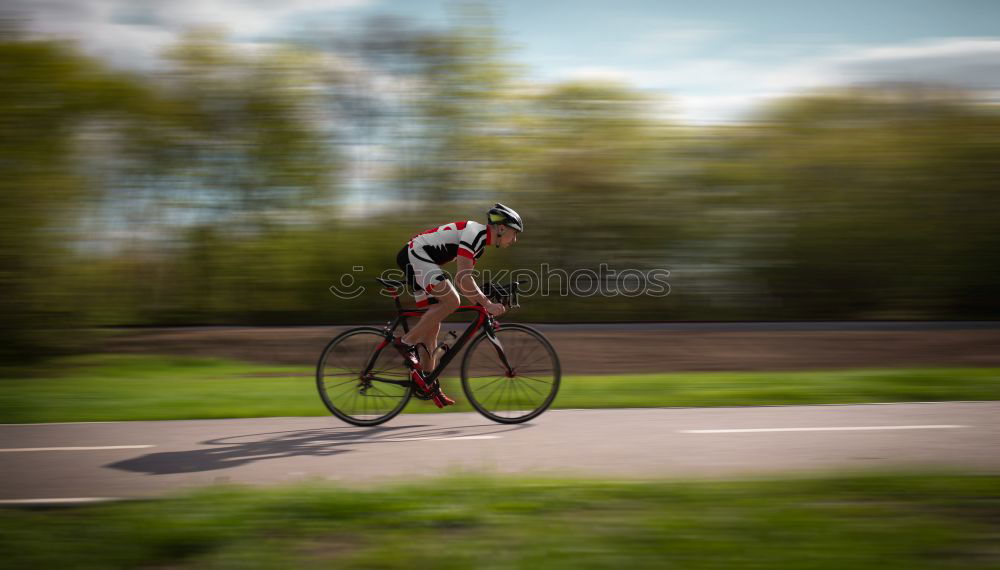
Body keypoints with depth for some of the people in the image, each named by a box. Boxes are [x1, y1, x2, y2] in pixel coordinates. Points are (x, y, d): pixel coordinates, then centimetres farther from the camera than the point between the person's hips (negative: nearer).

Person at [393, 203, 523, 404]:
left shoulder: (480, 242, 14)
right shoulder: (475, 232, -17)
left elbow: (466, 280, 21)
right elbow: (462, 278, -25)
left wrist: (485, 311, 16)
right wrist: (488, 304, -21)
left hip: (417, 261, 10)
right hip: (414, 255, -10)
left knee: (433, 324, 7)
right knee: (451, 301, -22)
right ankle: (406, 342, -14)